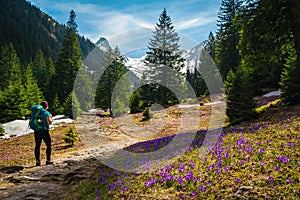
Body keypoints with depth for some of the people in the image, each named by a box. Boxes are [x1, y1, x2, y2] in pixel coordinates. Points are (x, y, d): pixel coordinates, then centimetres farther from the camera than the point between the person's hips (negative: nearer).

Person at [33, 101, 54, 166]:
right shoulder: (46, 113, -8)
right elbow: (49, 122, -15)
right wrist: (51, 118, 5)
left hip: (37, 131, 5)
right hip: (45, 131, -5)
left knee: (37, 146, 8)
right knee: (49, 145, 7)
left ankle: (37, 161, 6)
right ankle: (48, 160, 5)